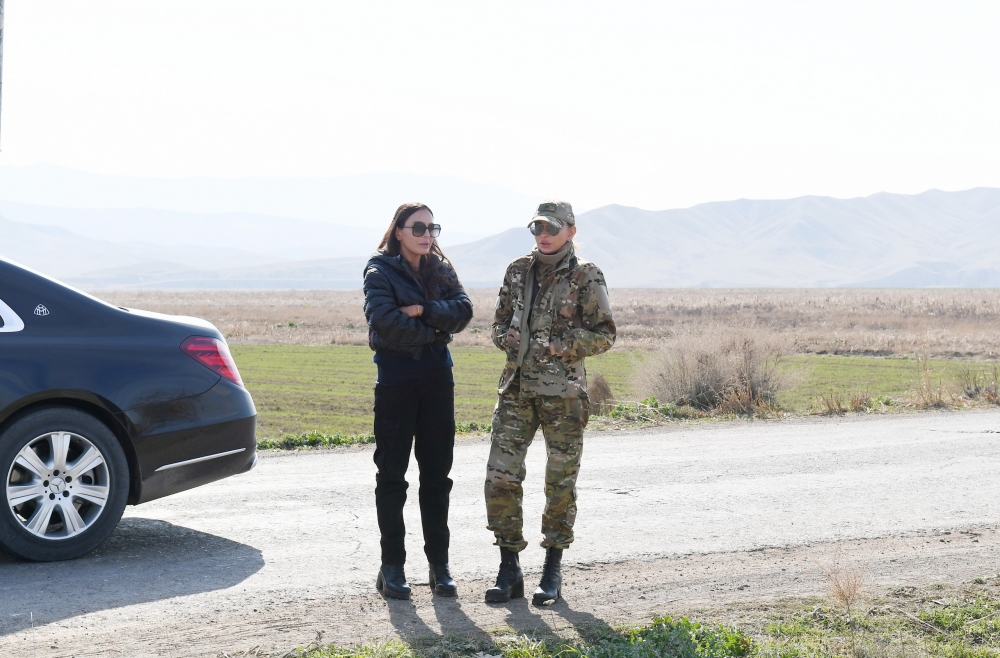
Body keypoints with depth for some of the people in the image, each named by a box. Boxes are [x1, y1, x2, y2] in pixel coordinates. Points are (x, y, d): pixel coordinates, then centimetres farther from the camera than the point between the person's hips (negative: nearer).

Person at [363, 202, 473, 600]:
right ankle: (392, 567, 7)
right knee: (392, 474, 1)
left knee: (437, 474, 6)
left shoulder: (441, 269, 12)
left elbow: (463, 310, -3)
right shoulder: (380, 272, -2)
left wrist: (424, 310, -17)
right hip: (395, 378, -4)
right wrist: (435, 331, -8)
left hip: (437, 377, 4)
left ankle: (439, 564, 12)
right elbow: (385, 321, -18)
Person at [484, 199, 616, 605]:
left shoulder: (585, 277, -3)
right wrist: (507, 337, -4)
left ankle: (553, 572, 15)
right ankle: (510, 569, 9)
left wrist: (560, 346, -14)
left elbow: (604, 335, -3)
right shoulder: (518, 270, 10)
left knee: (560, 481, 4)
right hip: (517, 388, 4)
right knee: (500, 476, -2)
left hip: (563, 393, -4)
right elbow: (499, 321, 18)